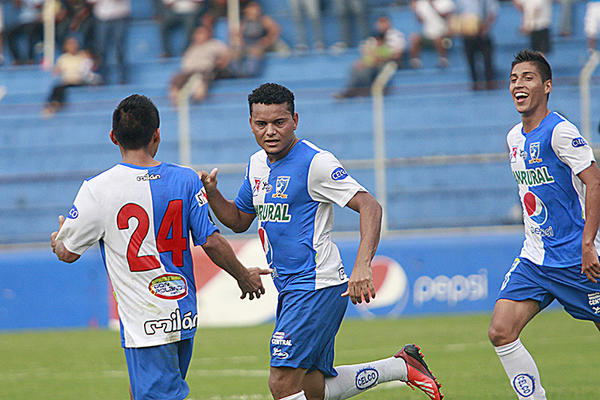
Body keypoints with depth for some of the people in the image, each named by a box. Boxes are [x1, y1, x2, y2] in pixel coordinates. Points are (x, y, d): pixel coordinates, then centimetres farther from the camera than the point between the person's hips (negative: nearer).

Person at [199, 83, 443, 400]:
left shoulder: (314, 162, -13)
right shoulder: (257, 165, 12)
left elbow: (370, 207, -19)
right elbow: (238, 220, 24)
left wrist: (362, 267, -31)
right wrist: (212, 193, 4)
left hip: (317, 285, -9)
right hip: (290, 289, 9)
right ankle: (402, 367, 24)